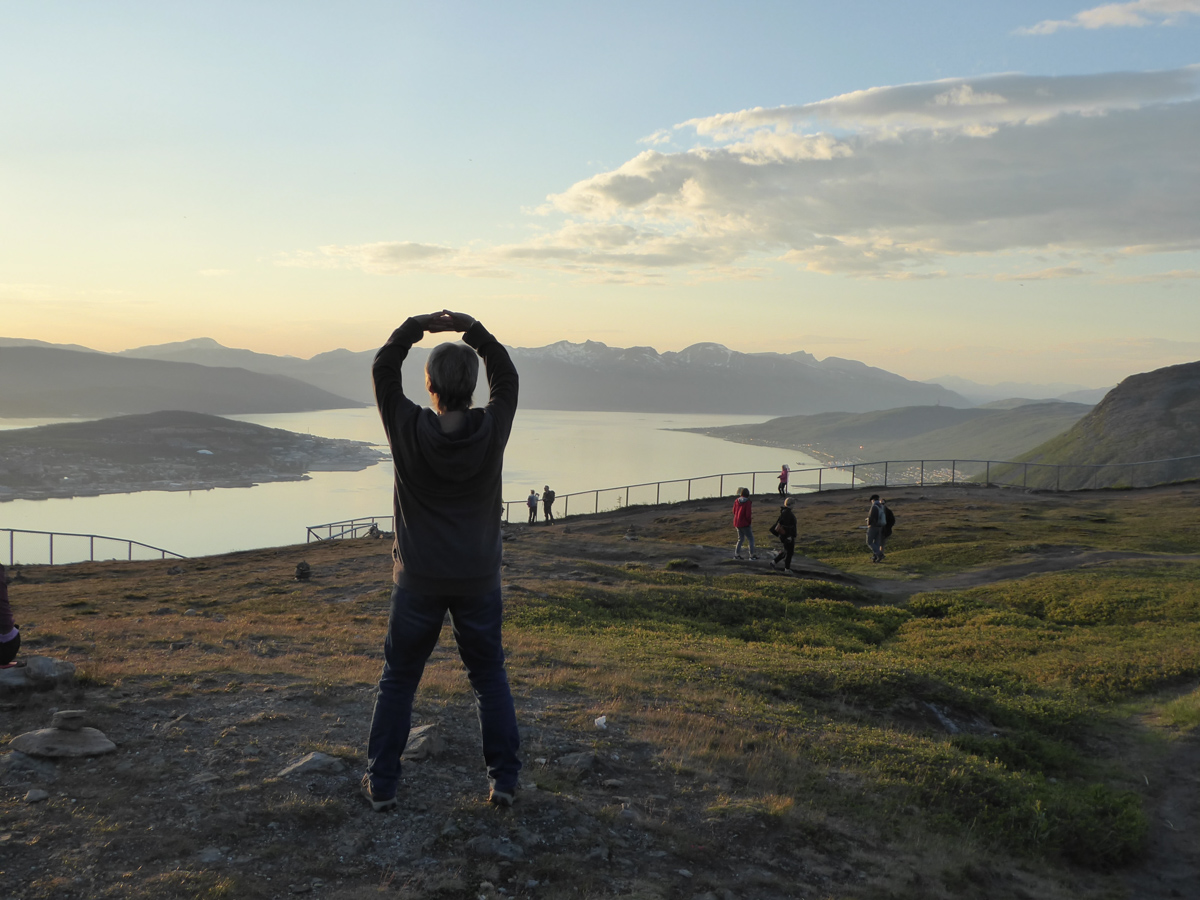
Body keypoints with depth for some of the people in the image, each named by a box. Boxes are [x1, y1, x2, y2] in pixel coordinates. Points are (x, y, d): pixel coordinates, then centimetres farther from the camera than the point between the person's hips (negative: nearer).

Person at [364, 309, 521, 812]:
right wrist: (474, 331, 2)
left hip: (418, 580, -1)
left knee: (398, 680, 14)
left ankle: (382, 784, 20)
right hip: (478, 580, 1)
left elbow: (383, 369, 0)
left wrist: (417, 326, 1)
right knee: (490, 678, 15)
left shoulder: (408, 430, -15)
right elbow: (506, 379, 6)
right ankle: (504, 780, 17)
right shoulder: (493, 430, -13)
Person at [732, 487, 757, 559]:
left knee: (740, 539, 19)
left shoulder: (736, 501, 2)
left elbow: (734, 511, 9)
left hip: (737, 523, 6)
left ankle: (737, 554, 16)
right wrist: (749, 521, 2)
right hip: (744, 524, -6)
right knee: (751, 539, 4)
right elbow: (748, 514, -16)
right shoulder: (748, 502, -14)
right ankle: (752, 555, 2)